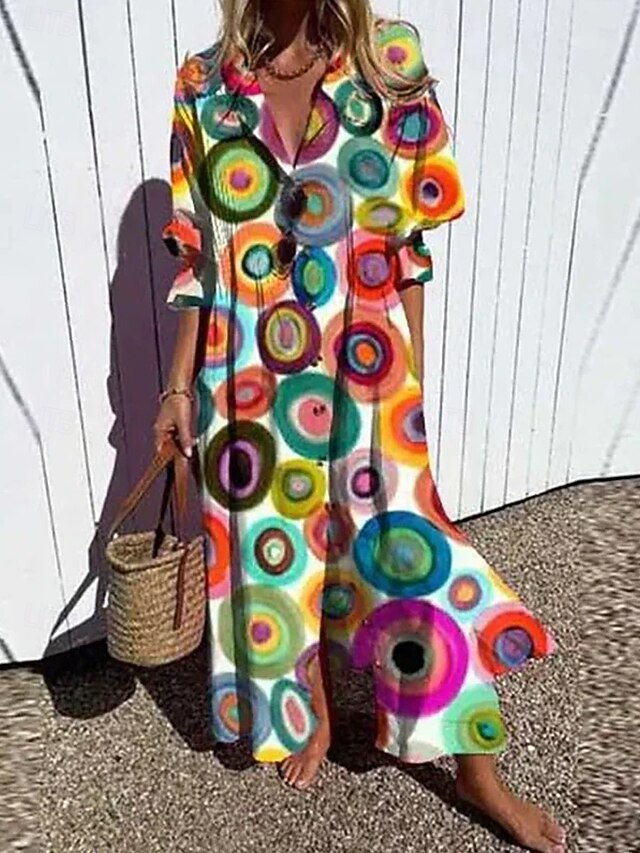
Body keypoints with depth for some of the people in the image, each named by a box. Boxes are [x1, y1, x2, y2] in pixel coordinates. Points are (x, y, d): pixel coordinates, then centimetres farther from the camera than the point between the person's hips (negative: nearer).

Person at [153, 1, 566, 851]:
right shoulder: (202, 83, 3)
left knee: (402, 550, 4)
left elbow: (410, 245, 0)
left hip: (364, 371, -1)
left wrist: (409, 377, 0)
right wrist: (181, 384, 4)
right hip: (252, 379, 2)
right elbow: (196, 256, 5)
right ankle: (311, 715, 43)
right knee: (277, 551, 14)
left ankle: (478, 771, 27)